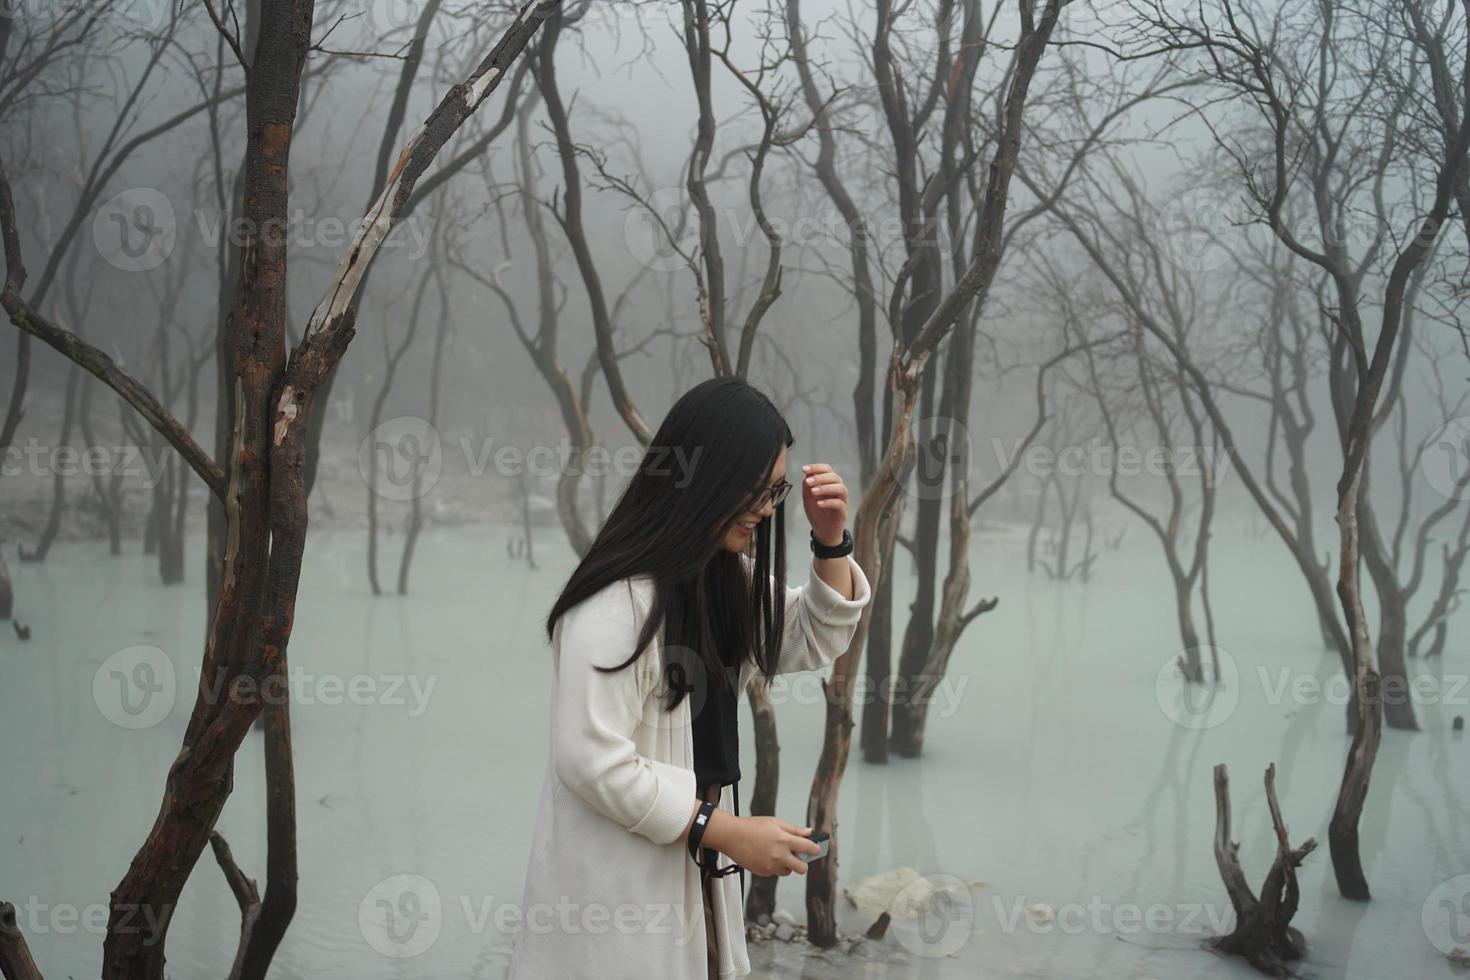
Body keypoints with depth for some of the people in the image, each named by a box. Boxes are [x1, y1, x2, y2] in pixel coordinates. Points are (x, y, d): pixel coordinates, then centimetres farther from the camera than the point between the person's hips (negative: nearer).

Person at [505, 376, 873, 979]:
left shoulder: (726, 576, 6)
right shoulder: (618, 601, -24)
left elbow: (814, 643, 15)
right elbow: (593, 760, -26)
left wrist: (831, 543, -2)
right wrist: (726, 831, -21)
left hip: (692, 866, 9)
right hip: (616, 882, -9)